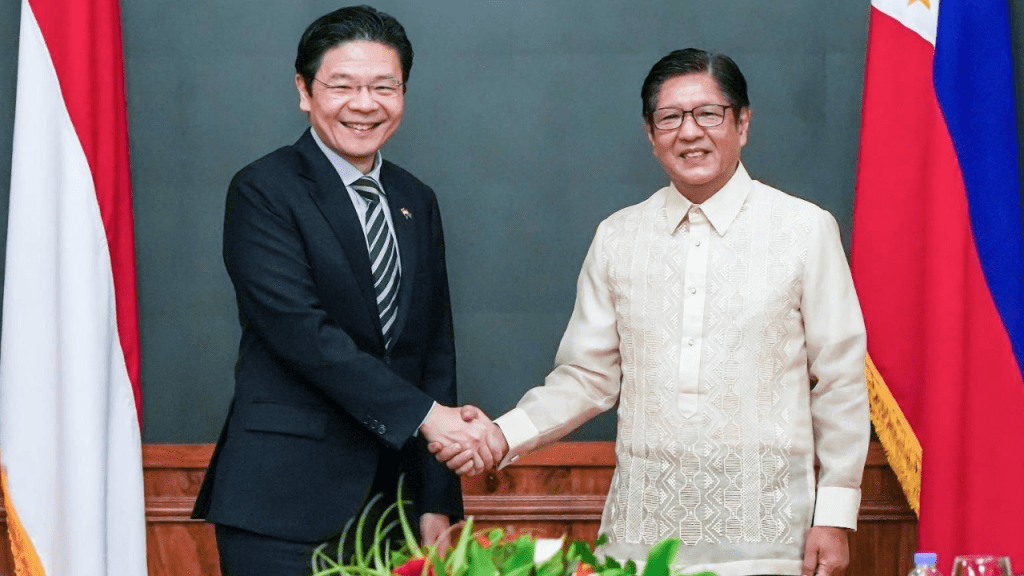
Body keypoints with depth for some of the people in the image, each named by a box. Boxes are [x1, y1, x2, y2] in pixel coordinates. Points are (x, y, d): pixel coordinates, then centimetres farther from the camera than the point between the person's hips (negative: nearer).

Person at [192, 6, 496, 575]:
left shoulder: (416, 200, 14)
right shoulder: (263, 192, -6)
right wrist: (423, 413, -20)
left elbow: (435, 348, 12)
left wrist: (437, 502, 7)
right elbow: (302, 331, -17)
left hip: (390, 501, 5)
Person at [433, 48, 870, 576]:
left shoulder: (805, 229, 1)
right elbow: (589, 376, 11)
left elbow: (839, 381, 2)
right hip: (644, 526, 2)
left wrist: (836, 514, -2)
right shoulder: (616, 238, 9)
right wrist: (504, 436, -5)